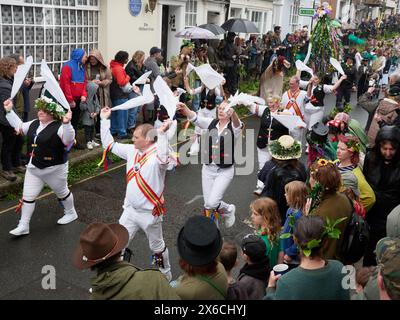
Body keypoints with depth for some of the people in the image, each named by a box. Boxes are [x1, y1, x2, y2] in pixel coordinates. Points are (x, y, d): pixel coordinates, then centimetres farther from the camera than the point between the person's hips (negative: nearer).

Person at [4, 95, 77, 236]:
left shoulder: (59, 127, -20)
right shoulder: (34, 124, 4)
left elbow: (69, 139, -38)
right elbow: (19, 126, 20)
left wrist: (66, 123, -53)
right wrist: (9, 111, 13)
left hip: (55, 169, -7)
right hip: (34, 168, 7)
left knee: (62, 192, 16)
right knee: (27, 196, 7)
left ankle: (71, 213, 41)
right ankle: (23, 226, 17)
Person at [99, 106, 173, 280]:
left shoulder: (158, 154, -23)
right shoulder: (132, 150, -1)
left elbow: (163, 160, -48)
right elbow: (109, 144, 9)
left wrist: (162, 133, -53)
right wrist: (104, 120, 6)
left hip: (150, 212, -6)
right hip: (130, 209, 6)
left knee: (157, 247, 17)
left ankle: (166, 275, 41)